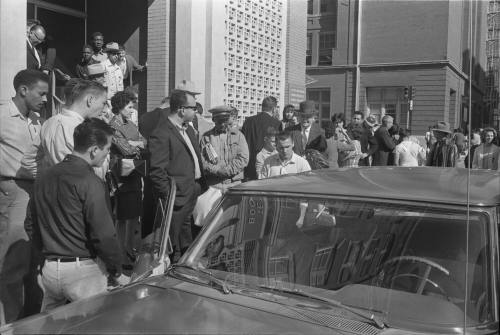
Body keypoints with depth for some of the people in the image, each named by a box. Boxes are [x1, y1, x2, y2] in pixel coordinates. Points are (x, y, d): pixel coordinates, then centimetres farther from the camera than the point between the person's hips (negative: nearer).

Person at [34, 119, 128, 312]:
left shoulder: (45, 177, 6)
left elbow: (35, 225, 15)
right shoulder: (90, 183, -17)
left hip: (49, 267, 7)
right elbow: (103, 234, -18)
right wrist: (117, 272, -7)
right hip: (83, 269, -7)